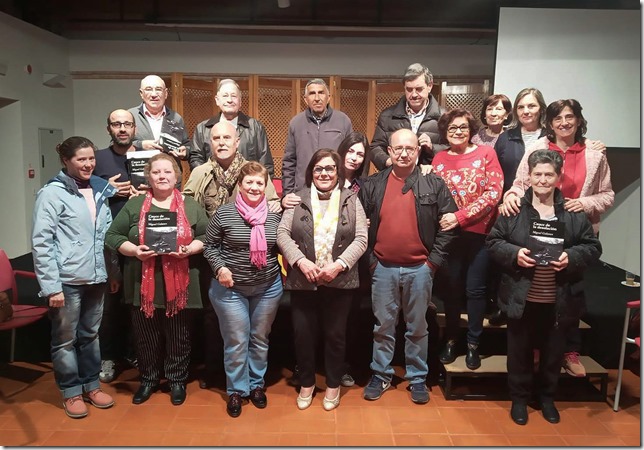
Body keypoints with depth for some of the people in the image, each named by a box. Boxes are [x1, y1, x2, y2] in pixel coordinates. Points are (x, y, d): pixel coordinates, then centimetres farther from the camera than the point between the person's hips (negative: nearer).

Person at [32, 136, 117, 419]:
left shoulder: (99, 191, 9)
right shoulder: (52, 193, -8)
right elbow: (41, 242, -12)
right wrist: (51, 286, -16)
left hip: (96, 278, 5)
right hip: (67, 280, -5)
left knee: (90, 335, 16)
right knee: (65, 339, 9)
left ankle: (91, 385, 30)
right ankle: (71, 392, 24)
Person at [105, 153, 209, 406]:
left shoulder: (191, 206, 4)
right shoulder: (134, 205, 4)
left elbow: (207, 237, 3)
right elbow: (113, 236, 4)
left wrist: (189, 249, -15)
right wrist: (134, 250, -13)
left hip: (179, 285, -1)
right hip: (143, 285, 1)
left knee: (178, 337, 10)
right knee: (145, 337, 13)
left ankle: (177, 380, 29)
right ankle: (148, 379, 33)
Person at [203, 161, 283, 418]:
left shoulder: (275, 215, -3)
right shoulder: (224, 213, -9)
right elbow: (209, 245, -1)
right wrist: (220, 267, -15)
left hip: (268, 287, 3)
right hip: (231, 288, -2)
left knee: (260, 339, 16)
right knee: (236, 341, 7)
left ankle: (256, 385, 36)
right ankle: (236, 390, 27)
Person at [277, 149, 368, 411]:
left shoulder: (351, 200, 3)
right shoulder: (298, 199, 4)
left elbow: (361, 239, -3)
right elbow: (282, 233, -2)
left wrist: (339, 264, -16)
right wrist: (300, 261, -16)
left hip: (339, 282, 0)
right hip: (303, 281, 1)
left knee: (335, 335, 11)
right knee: (303, 334, 10)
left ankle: (333, 385, 31)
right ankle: (306, 383, 32)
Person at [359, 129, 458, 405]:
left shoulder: (434, 184, 0)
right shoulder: (372, 185, 3)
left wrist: (434, 260, -5)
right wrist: (369, 259, -1)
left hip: (419, 269, -1)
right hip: (383, 268, 1)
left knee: (417, 328, 12)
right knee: (383, 326, 12)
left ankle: (417, 378, 27)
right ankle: (381, 375, 28)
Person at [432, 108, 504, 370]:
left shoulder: (486, 153, 0)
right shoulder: (439, 159, 8)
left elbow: (494, 192, -9)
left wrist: (460, 216, -17)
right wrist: (446, 218, -11)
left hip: (479, 231, -2)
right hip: (450, 232, 2)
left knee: (475, 289, 4)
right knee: (452, 287, 9)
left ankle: (473, 343, 19)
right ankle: (451, 340, 25)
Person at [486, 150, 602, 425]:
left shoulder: (574, 213, 0)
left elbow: (593, 247, 3)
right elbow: (493, 241, 0)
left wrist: (572, 257, -16)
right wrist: (514, 253, -18)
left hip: (559, 300, 1)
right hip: (521, 298, -1)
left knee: (553, 352, 17)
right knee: (520, 351, 12)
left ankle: (548, 398, 40)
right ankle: (519, 399, 32)